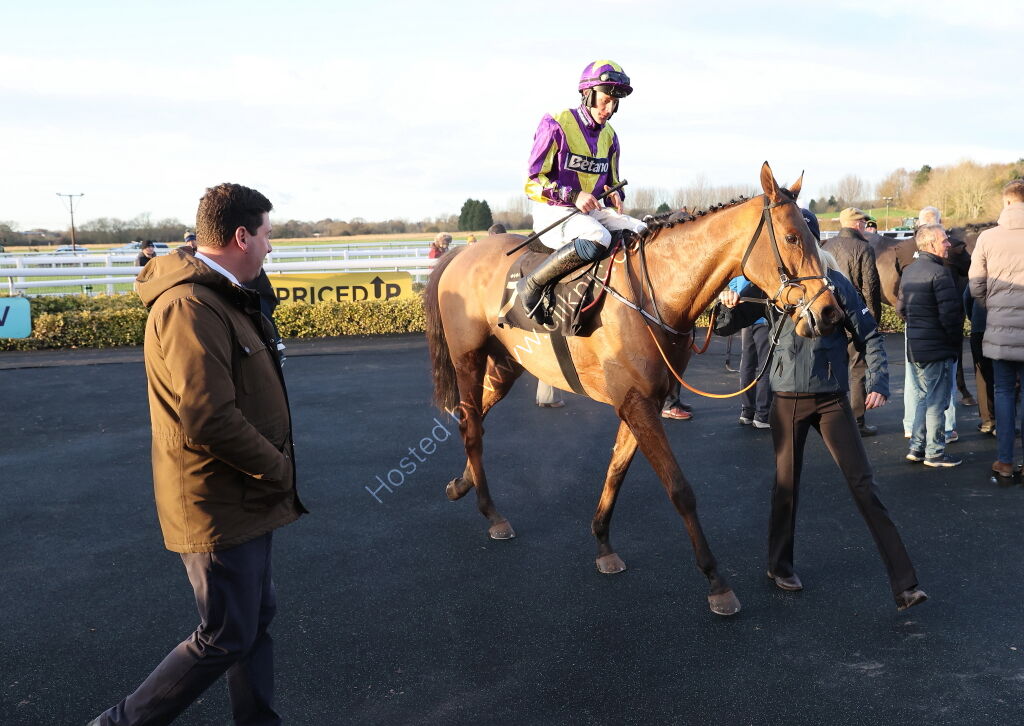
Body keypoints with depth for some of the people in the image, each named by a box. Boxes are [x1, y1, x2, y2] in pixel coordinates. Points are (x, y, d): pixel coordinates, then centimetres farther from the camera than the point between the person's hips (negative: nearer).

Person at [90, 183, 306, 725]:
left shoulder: (221, 297, 11)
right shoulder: (191, 306, -23)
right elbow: (208, 419, -30)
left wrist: (271, 468, 7)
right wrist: (278, 470, -16)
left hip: (246, 495, 10)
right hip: (219, 506, -10)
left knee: (256, 618, 18)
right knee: (226, 639, 1)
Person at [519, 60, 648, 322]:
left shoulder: (609, 136, 13)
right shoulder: (556, 125, -8)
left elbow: (612, 181, 24)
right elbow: (533, 180, -10)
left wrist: (616, 196, -3)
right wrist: (574, 195, -23)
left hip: (593, 210, 7)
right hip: (553, 212, -7)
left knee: (643, 233, -12)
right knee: (597, 238, -37)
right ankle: (531, 286, -25)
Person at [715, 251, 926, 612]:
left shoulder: (835, 283, -4)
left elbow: (869, 335, 1)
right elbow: (724, 327, 2)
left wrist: (879, 383, -11)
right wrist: (728, 305, -20)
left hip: (832, 399, -1)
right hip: (788, 401, 1)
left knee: (863, 484, -3)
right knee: (787, 483, 12)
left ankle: (904, 584, -1)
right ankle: (780, 564, 34)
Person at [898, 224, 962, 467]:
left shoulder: (908, 271, 10)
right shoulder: (939, 272, -17)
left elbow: (900, 308, 18)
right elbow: (949, 313, -21)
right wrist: (956, 339, -8)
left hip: (914, 347, 8)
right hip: (937, 348, -8)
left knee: (923, 398, 18)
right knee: (937, 401, 1)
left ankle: (916, 447, 21)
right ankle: (935, 453, 7)